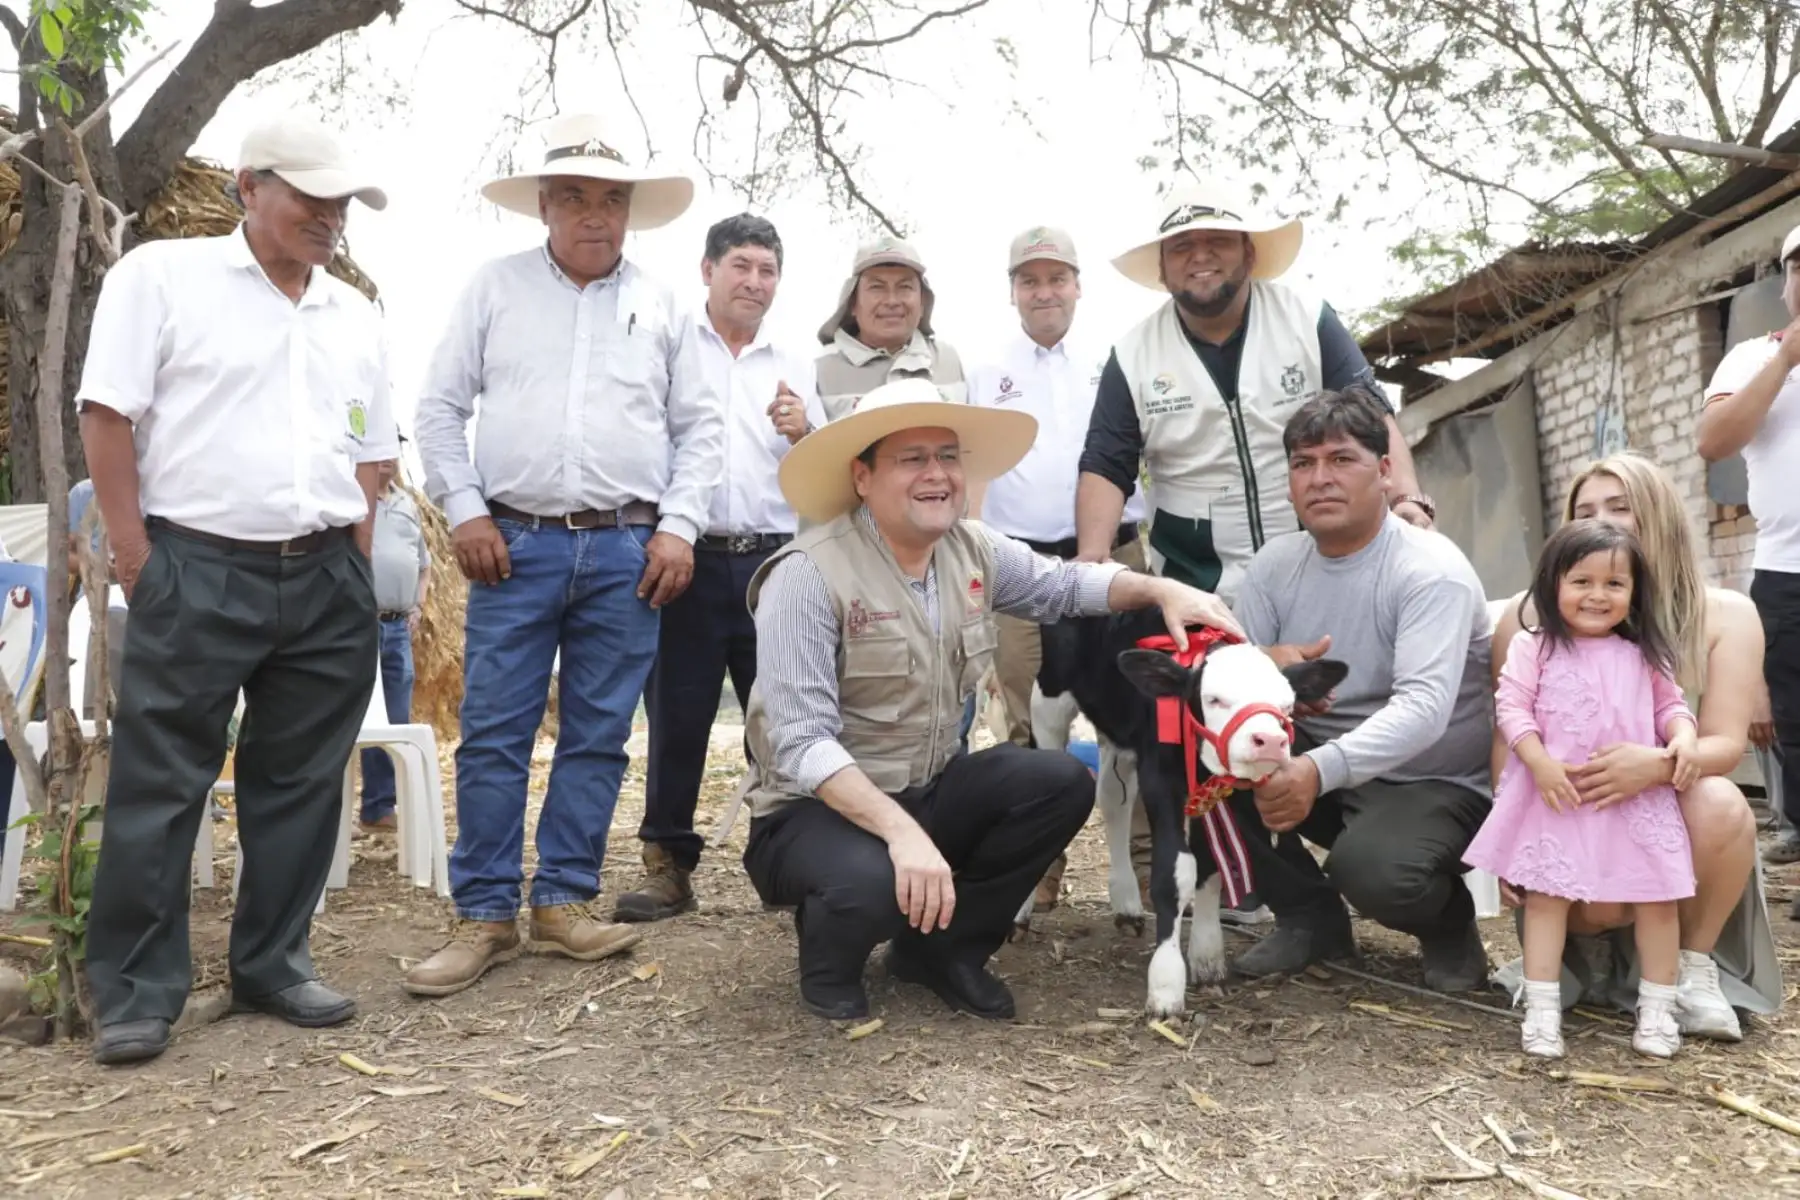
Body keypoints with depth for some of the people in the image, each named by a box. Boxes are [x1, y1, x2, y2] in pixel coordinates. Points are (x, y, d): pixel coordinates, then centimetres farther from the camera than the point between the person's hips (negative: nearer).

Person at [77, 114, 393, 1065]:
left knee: (300, 787, 9)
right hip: (196, 572, -4)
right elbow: (106, 416, -4)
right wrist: (136, 554, -8)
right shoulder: (161, 275, 1)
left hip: (328, 582, 5)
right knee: (159, 787, 1)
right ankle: (136, 992, 13)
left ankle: (272, 964, 23)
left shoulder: (354, 316, 15)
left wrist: (354, 569, 8)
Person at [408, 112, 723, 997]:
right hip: (517, 543, -1)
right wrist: (465, 512, -3)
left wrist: (678, 527, -2)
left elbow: (699, 428, 9)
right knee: (493, 735, -1)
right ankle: (485, 915, 9)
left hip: (628, 551, 1)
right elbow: (440, 407, 7)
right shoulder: (495, 288, 8)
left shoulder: (663, 308, 11)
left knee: (598, 736, 6)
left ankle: (564, 902, 17)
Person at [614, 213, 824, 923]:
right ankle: (668, 864, 13)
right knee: (677, 720, 2)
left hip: (776, 563, 2)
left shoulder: (794, 367, 16)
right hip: (689, 560, -2)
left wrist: (804, 434, -7)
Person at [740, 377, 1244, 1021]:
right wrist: (902, 832, -37)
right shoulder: (807, 576, -21)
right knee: (870, 881, -36)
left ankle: (940, 946, 5)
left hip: (929, 790, 7)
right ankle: (829, 966, 3)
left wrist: (1163, 590, -1)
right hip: (816, 807, -6)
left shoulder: (974, 551, 0)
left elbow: (1064, 583, 18)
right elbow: (802, 744, -27)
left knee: (1061, 781, -12)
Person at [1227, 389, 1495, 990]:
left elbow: (1423, 709, -33)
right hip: (1315, 764, 6)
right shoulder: (1275, 563, -1)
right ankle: (1310, 916, 2)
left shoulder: (1431, 570, -19)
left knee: (1370, 870, -35)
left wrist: (1321, 770, -48)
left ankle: (1449, 922, 6)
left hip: (1433, 784, -5)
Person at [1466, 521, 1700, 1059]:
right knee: (1545, 893, 0)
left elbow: (1670, 706, 15)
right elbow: (1511, 708, -6)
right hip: (1555, 794, -3)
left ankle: (1657, 1008, 21)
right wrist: (1540, 762, -17)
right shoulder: (1534, 647, -1)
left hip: (1636, 796, 3)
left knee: (1657, 896, 5)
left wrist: (1684, 739, -7)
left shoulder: (1645, 654, 10)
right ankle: (1542, 1008, 8)